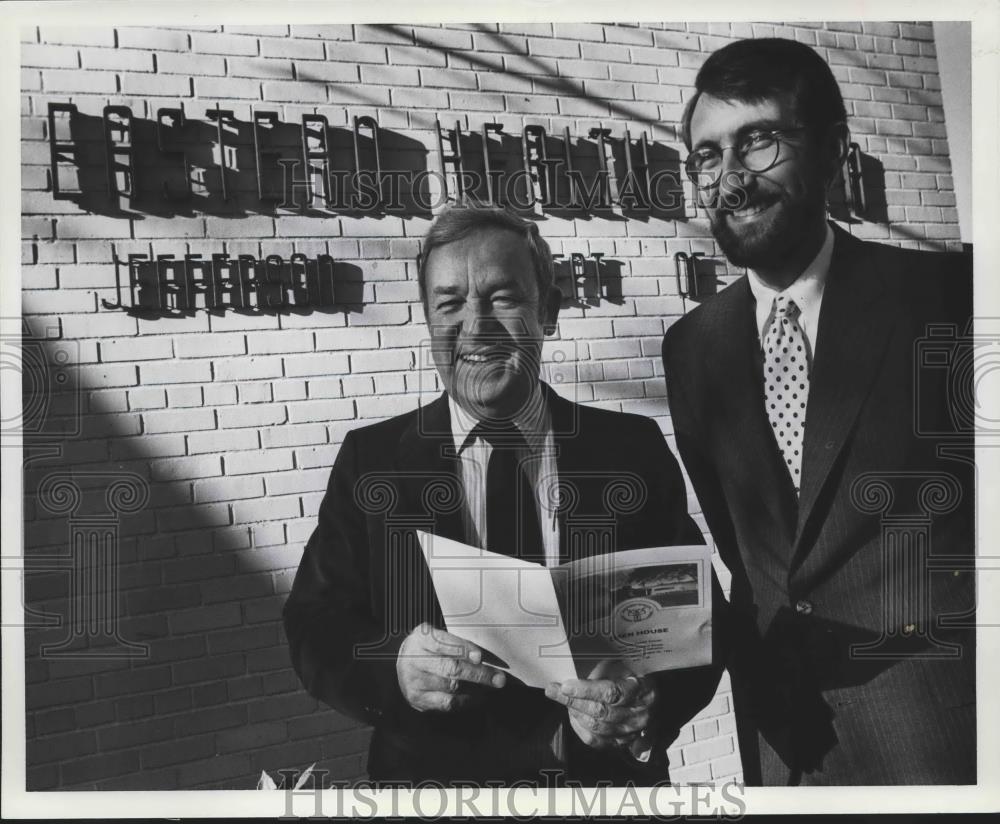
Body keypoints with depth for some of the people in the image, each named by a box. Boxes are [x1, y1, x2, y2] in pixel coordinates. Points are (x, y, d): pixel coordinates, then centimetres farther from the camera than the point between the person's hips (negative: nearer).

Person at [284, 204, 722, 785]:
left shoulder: (634, 450, -6)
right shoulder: (370, 459, -5)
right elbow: (314, 628, -7)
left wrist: (650, 703, -26)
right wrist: (393, 670, -27)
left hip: (608, 775, 0)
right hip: (431, 776, 1)